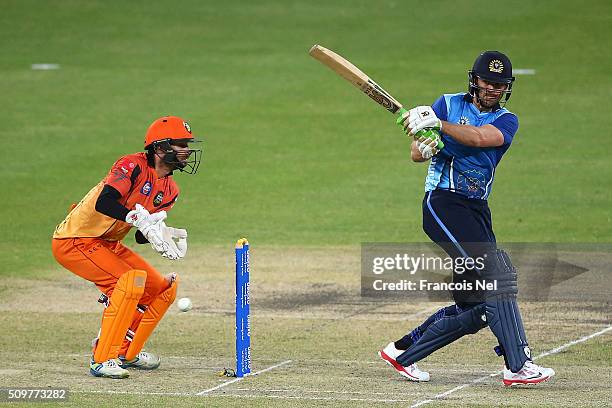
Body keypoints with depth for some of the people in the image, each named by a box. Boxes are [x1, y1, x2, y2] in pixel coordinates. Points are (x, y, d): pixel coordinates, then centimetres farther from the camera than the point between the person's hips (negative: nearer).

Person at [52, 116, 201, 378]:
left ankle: (127, 353, 25)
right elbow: (103, 203, -35)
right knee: (131, 281, -27)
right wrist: (140, 218, -43)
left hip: (108, 245, 9)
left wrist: (163, 236, -15)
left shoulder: (169, 191, 5)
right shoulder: (133, 166, -21)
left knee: (162, 289, 10)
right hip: (74, 240, -9)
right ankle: (102, 359, -23)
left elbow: (145, 234, 6)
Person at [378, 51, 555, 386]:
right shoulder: (449, 104, 6)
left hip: (477, 212, 5)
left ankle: (402, 352, 21)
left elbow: (481, 138, -15)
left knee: (474, 309, 4)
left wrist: (436, 124, -25)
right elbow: (416, 154, 0)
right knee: (496, 272, -22)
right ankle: (518, 366, -25)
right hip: (443, 204, -5)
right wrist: (424, 144, -23)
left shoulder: (506, 121, 9)